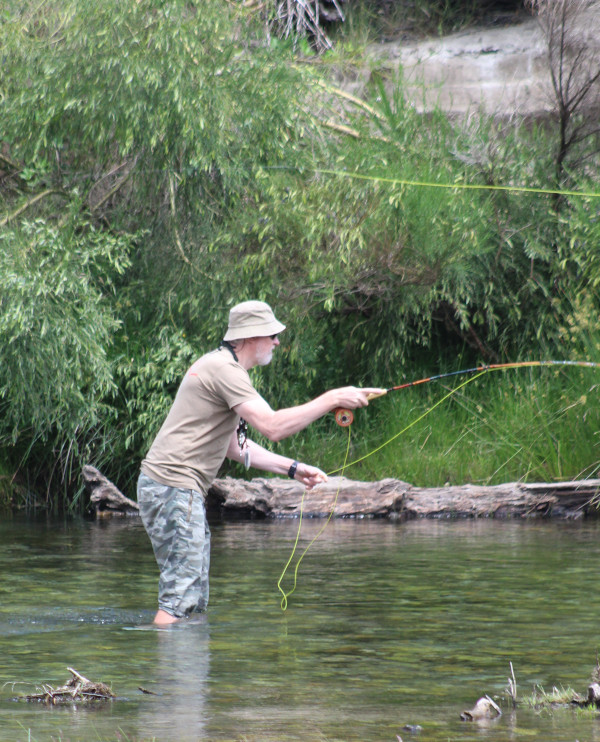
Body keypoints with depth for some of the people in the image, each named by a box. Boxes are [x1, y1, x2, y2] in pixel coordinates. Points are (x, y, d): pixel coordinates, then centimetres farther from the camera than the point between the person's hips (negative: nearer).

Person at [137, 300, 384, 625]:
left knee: (195, 601, 11)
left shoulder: (223, 367, 20)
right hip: (172, 485, -11)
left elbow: (234, 446, 26)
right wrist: (333, 399, -17)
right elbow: (272, 427, -23)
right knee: (180, 598, -14)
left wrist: (292, 468, 19)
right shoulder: (224, 369, -14)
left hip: (181, 488, 11)